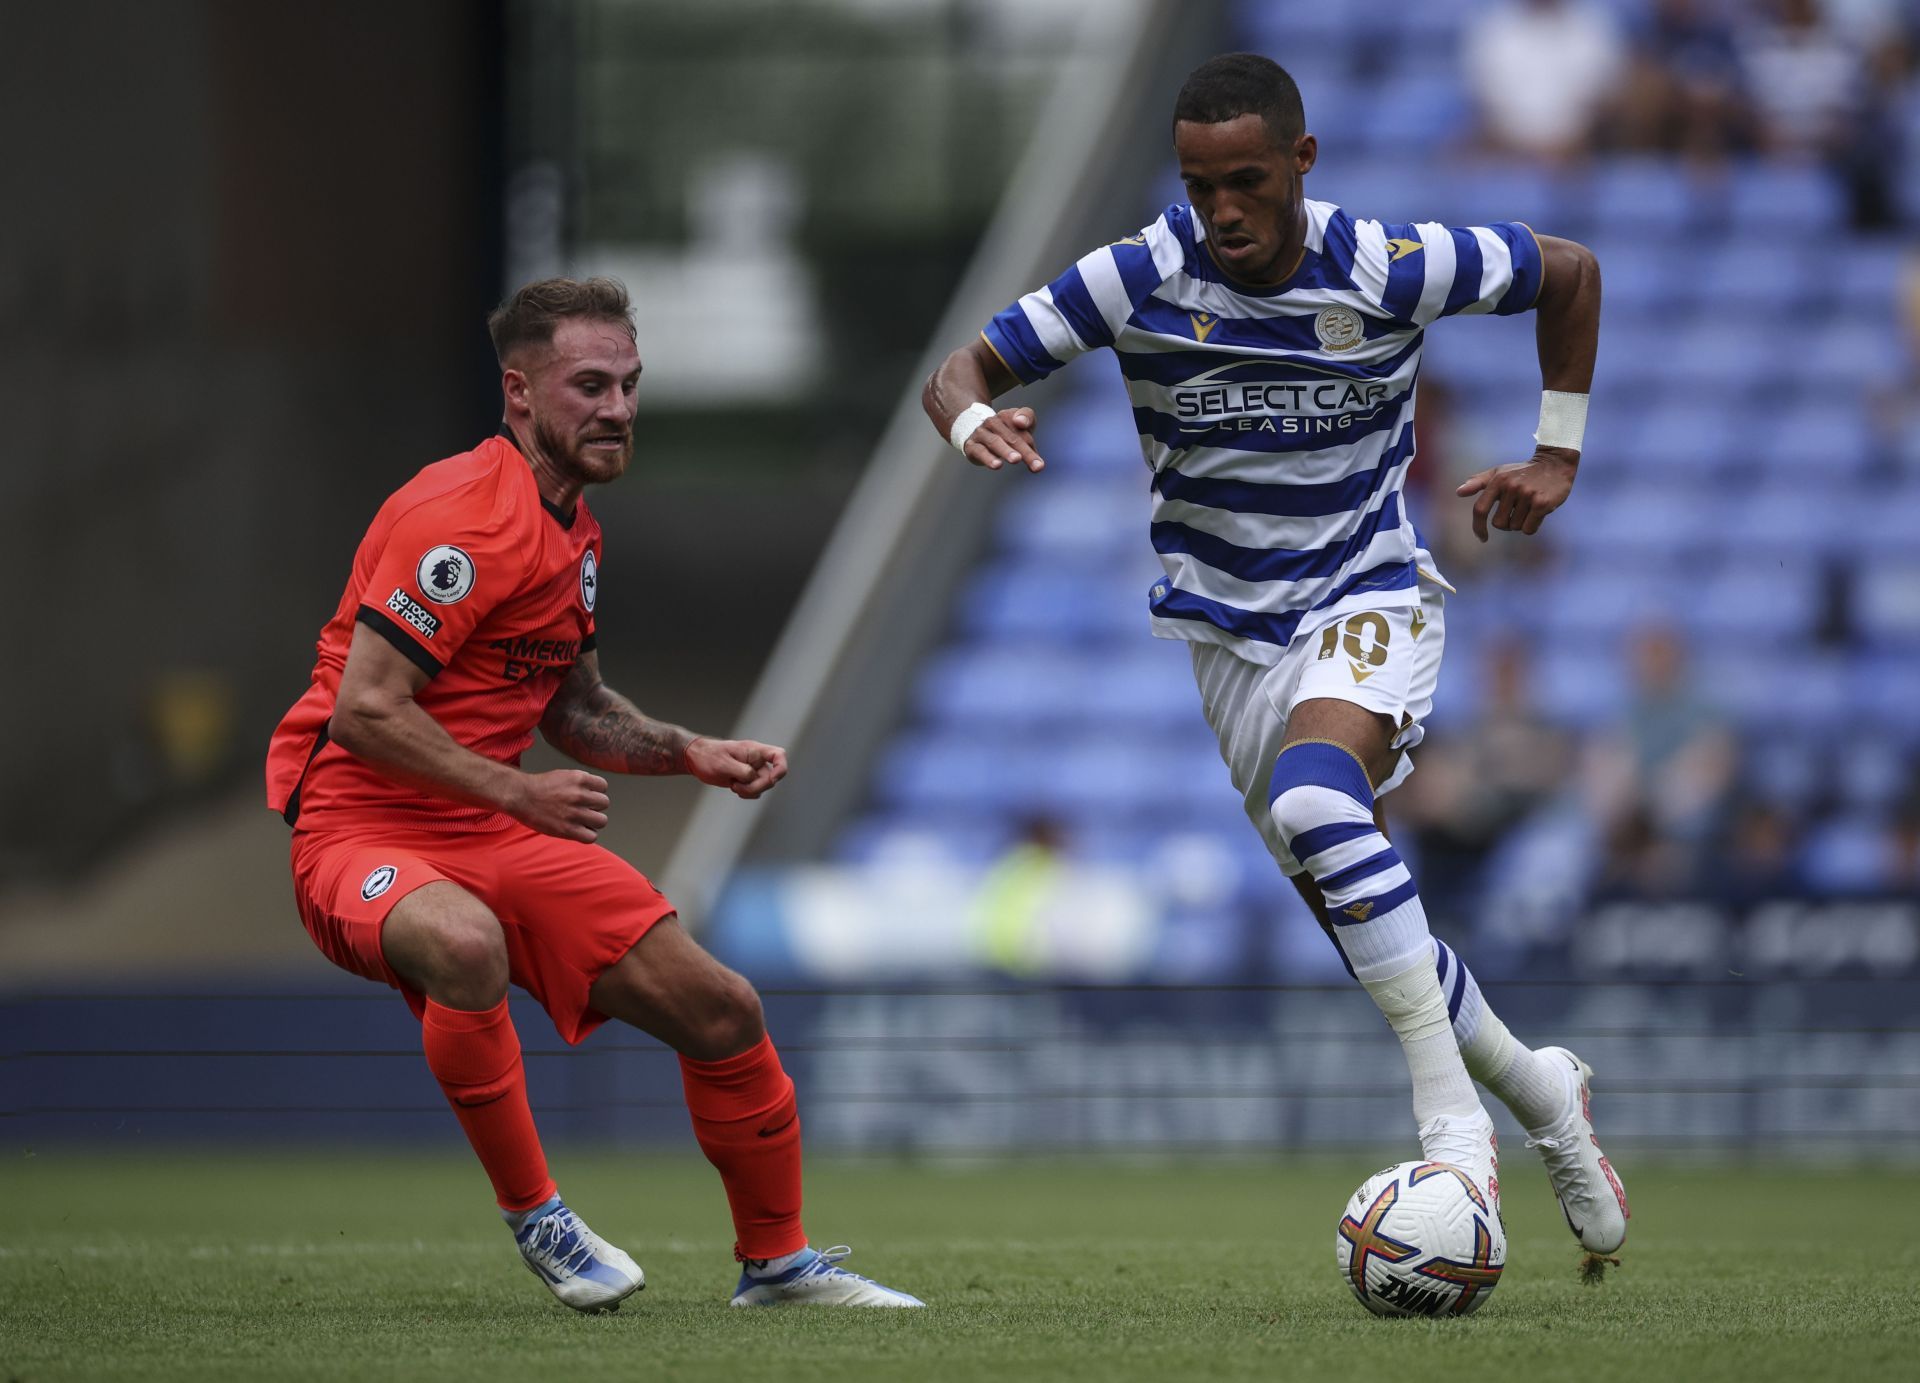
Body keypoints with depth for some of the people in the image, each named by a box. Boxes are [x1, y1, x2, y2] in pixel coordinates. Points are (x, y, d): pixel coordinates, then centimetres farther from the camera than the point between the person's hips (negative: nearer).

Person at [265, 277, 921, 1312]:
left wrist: (691, 753, 10)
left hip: (499, 835, 9)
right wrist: (520, 794, -21)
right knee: (466, 945, -42)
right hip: (363, 829, -9)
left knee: (721, 1011, 3)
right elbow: (362, 713, -24)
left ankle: (775, 1261, 25)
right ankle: (532, 1217, -22)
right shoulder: (465, 517, -19)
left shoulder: (573, 528, 12)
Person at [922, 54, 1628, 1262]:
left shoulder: (1390, 271, -15)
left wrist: (1558, 457, 3)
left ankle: (1455, 1119, -31)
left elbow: (1569, 273, 2)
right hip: (1222, 627, 4)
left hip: (1369, 599, -3)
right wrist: (972, 421, -30)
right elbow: (967, 368, -6)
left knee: (1315, 797, -35)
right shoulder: (1140, 279, -13)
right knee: (1363, 925, 6)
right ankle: (1541, 1095, 32)